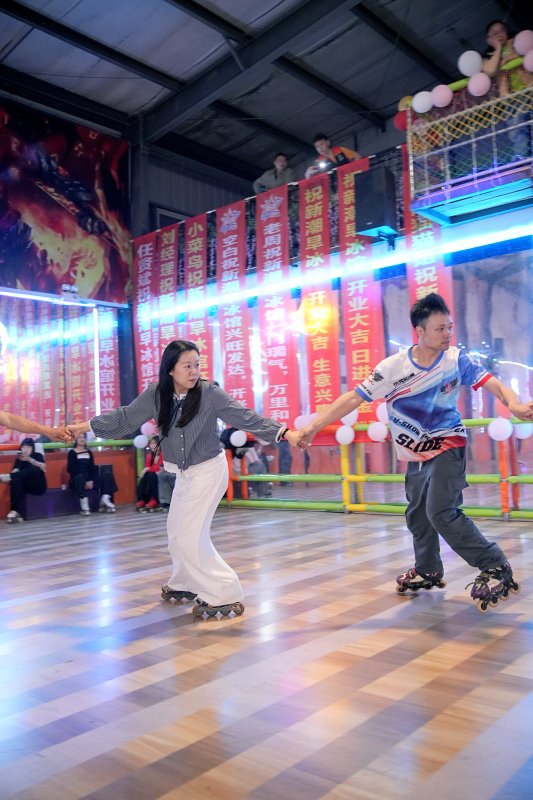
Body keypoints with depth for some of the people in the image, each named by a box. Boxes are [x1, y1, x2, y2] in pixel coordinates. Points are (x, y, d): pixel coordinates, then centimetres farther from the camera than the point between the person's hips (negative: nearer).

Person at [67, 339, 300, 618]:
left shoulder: (210, 393, -19)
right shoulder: (156, 395, -7)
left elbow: (246, 417, -22)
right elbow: (125, 418, 2)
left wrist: (286, 433, -30)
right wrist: (84, 426, 3)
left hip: (209, 469, -6)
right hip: (184, 473, 6)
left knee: (191, 536, -11)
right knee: (177, 532, 18)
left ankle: (225, 595, -2)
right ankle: (186, 584, 39)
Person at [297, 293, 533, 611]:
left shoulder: (456, 359, -14)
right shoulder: (393, 367, -15)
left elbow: (492, 383, -23)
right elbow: (354, 398, -13)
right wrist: (315, 425, -19)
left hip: (447, 447, -4)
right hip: (416, 455, 4)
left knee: (442, 513, -19)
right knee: (417, 515, 16)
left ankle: (496, 567, -5)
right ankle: (428, 571, 39)